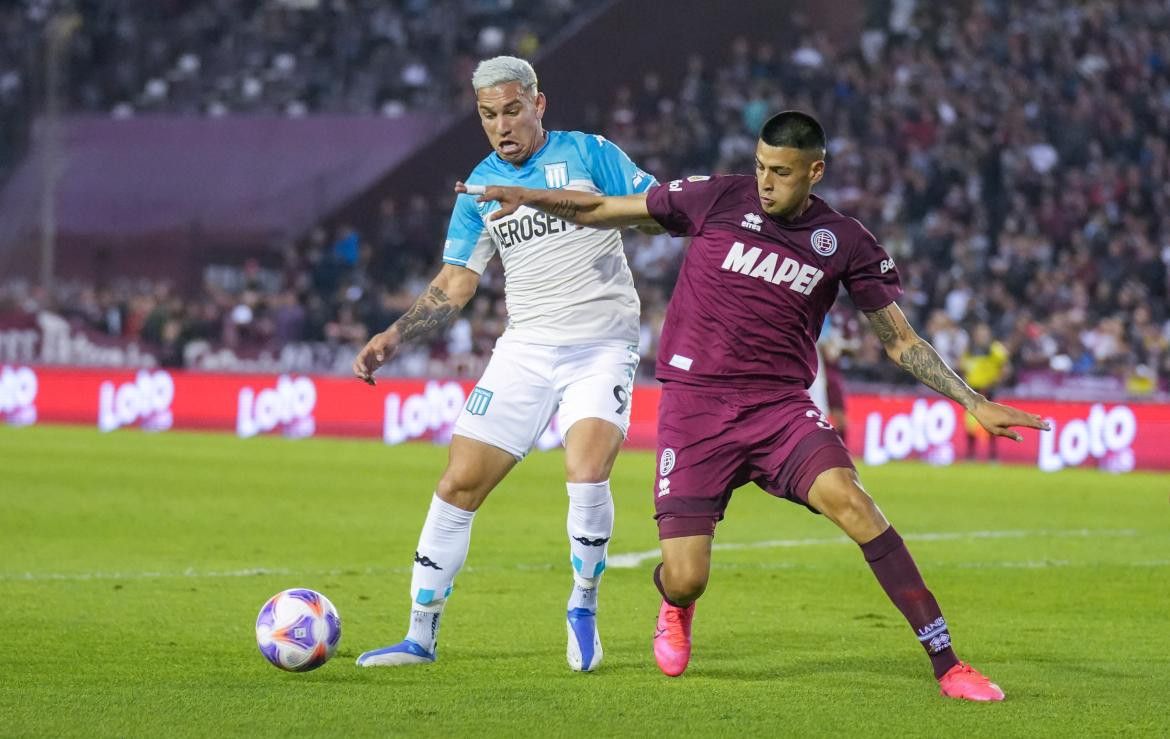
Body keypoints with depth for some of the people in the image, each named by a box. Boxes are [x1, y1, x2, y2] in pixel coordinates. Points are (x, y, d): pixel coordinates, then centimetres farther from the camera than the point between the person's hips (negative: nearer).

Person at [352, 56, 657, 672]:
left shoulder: (587, 154, -3)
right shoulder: (479, 187, 8)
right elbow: (454, 285, 11)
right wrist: (394, 336, -1)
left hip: (602, 348, -4)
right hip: (525, 350, 4)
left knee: (586, 473, -26)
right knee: (459, 484, -2)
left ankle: (583, 607, 0)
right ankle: (421, 636, 10)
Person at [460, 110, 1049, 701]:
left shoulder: (845, 242, 2)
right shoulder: (719, 199, -1)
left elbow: (900, 341, 10)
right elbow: (602, 210, 9)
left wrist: (974, 403, 4)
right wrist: (529, 197, -3)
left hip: (780, 404, 0)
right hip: (695, 404, 0)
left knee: (847, 498, -29)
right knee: (685, 581, -8)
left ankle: (945, 662, -26)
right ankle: (675, 607, 36)